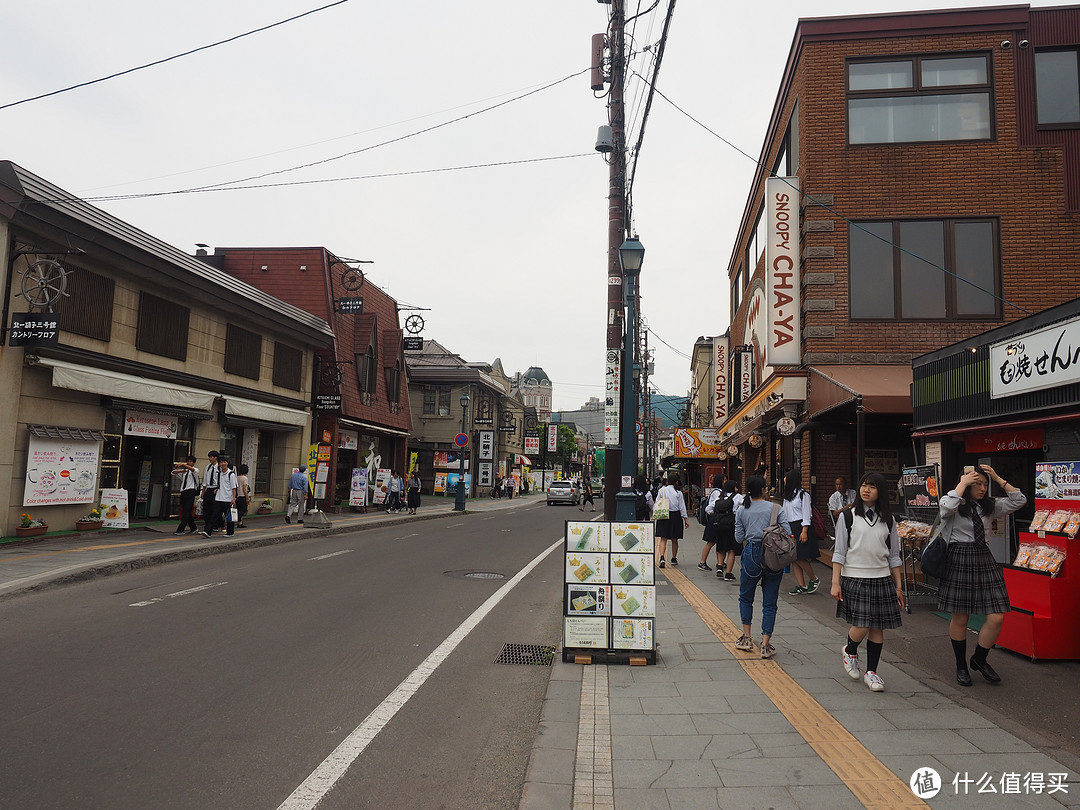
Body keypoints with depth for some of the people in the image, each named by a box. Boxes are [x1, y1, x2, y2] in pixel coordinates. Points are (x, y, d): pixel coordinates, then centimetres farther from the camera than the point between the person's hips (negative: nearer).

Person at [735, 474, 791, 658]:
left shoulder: (742, 511, 2)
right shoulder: (776, 509, -1)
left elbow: (739, 538, 2)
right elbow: (787, 533, -5)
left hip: (751, 555, 1)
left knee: (746, 598, 18)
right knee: (770, 603, 6)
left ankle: (747, 638, 18)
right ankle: (765, 645, 4)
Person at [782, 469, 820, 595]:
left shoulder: (803, 494, -8)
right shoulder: (787, 496, 16)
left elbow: (806, 514, -12)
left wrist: (804, 532, -17)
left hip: (800, 527, -8)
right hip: (790, 528, 8)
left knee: (799, 558, -10)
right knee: (793, 558, 3)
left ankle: (814, 579, 10)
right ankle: (801, 586, 7)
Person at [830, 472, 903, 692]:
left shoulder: (888, 520, 8)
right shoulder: (847, 516, -1)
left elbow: (894, 556, 13)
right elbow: (839, 552, -2)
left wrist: (898, 586, 11)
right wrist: (835, 583, -7)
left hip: (882, 579, 3)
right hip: (854, 578, -3)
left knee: (878, 627, 5)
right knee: (861, 626, -8)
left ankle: (871, 672, 19)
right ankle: (850, 651, 24)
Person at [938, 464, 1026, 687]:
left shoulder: (989, 506, 12)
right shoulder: (955, 505, -3)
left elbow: (1019, 500, 10)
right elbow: (947, 508, -27)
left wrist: (998, 479, 3)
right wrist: (963, 483, -17)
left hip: (984, 560, 5)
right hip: (959, 560, -5)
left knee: (996, 617, -1)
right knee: (960, 618, 5)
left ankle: (979, 659, 22)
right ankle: (961, 666, 23)